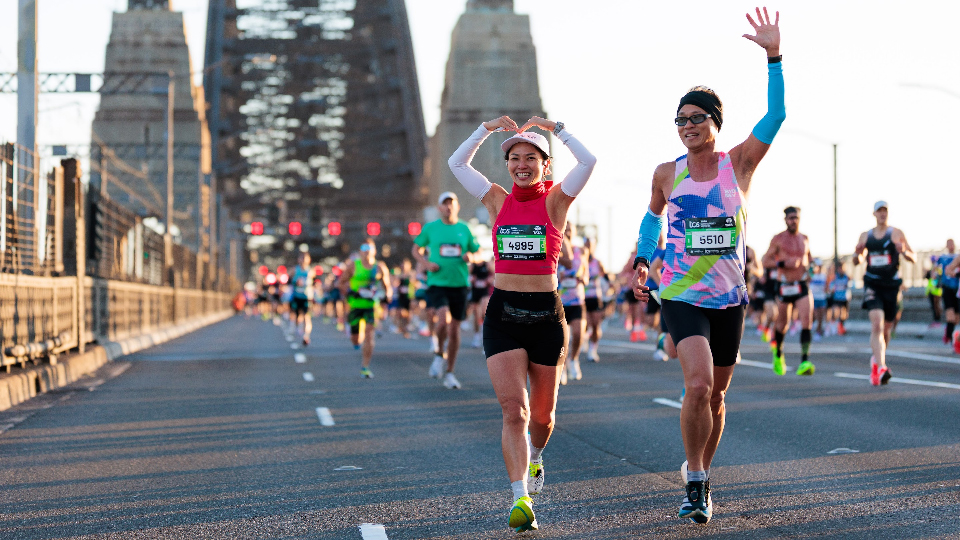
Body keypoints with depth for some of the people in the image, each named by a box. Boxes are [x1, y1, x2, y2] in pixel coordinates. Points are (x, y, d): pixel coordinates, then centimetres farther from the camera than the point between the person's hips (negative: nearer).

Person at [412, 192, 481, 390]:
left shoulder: (464, 229, 7)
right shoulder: (430, 228, 3)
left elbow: (478, 254, 15)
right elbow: (416, 249, 15)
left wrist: (471, 257, -8)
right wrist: (426, 263, -4)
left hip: (459, 284, 2)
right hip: (437, 283, -2)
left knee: (455, 328, 5)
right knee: (443, 319, -25)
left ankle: (449, 373, 18)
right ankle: (439, 354, 4)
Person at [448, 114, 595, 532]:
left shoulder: (555, 200, 2)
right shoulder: (498, 201, 8)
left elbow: (588, 161, -13)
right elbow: (457, 162, 7)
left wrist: (555, 128, -4)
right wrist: (489, 127, 6)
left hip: (545, 312, 0)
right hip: (503, 312, 0)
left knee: (542, 414, 12)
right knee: (513, 409, -14)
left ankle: (534, 456, 44)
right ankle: (521, 498, -17)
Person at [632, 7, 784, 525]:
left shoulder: (738, 163, -2)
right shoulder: (667, 173, 1)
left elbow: (775, 116, -15)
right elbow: (653, 214, 20)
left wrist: (774, 58, -24)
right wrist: (643, 260, 7)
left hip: (729, 298, 2)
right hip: (681, 296, -2)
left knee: (715, 395, 11)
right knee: (698, 386, -22)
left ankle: (700, 475, 32)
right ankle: (695, 484, -8)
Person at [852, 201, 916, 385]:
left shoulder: (896, 234, 2)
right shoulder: (865, 236, 10)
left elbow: (913, 258, 0)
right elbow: (856, 262, 18)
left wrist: (904, 251, -21)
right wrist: (857, 254, -5)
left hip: (892, 285, 0)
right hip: (872, 284, 0)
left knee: (886, 328, 12)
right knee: (876, 323, -20)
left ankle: (877, 359, 40)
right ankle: (881, 368, -29)